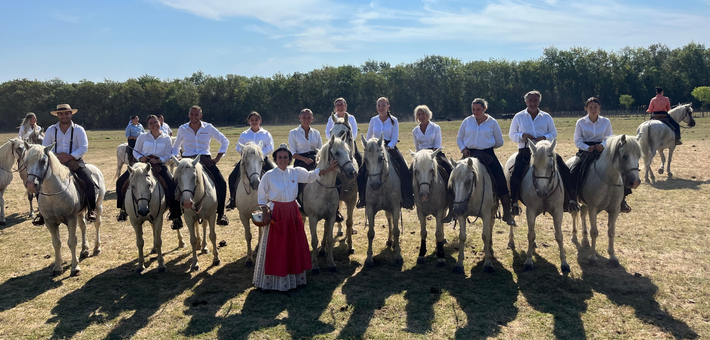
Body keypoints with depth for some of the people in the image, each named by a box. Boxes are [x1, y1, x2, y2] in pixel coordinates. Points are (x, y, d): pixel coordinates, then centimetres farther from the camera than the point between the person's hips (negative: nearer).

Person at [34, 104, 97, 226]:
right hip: (56, 161, 3)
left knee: (89, 182, -23)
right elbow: (44, 148, 7)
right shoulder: (51, 130, 8)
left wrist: (70, 157, -21)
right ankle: (42, 213, 3)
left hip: (75, 161, -2)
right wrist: (56, 155, -12)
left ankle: (91, 210, -10)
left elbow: (84, 147, -8)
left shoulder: (78, 129, 1)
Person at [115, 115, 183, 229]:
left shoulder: (167, 139, 3)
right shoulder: (142, 137, 4)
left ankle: (175, 216, -10)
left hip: (159, 164, -2)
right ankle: (123, 209, 16)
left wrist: (159, 160, -17)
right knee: (121, 181, -4)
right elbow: (135, 151, 9)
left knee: (172, 186, -22)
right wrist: (141, 158, -11)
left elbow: (168, 155, 1)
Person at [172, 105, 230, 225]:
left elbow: (225, 141, 9)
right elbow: (176, 146, 24)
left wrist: (218, 158, 2)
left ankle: (220, 214, -10)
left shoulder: (208, 128, 3)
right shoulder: (182, 129, 8)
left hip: (205, 159, -1)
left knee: (221, 183, -20)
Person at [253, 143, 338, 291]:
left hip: (293, 212, 4)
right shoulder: (269, 176, -9)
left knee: (295, 246, 11)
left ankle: (294, 277, 26)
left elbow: (311, 176, 16)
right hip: (276, 213, -4)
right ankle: (273, 280, 15)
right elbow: (262, 197, -3)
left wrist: (328, 169, 12)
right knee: (276, 248, 1)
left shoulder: (296, 172, 0)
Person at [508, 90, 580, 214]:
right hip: (525, 151, -1)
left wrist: (545, 137, -10)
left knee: (564, 170, -14)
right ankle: (514, 202, -6)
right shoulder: (519, 117, 9)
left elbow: (554, 133, 13)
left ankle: (570, 200, -2)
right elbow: (512, 134, 8)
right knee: (515, 174, -24)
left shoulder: (546, 117, 13)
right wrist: (522, 136, -13)